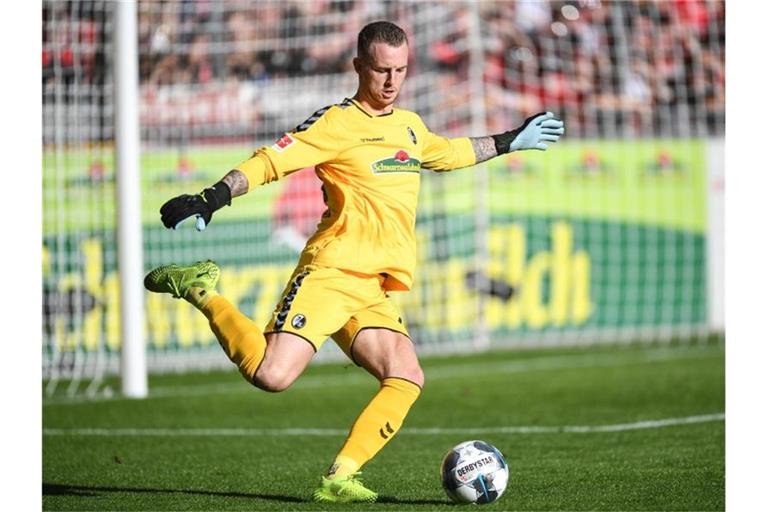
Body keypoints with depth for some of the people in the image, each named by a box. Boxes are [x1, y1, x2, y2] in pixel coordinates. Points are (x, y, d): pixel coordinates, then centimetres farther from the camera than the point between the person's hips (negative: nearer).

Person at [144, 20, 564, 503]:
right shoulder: (338, 123, -4)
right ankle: (202, 290, -1)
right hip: (330, 273, -7)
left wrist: (509, 141, 44)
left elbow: (446, 154, 41)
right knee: (272, 376, -22)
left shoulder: (410, 126, 20)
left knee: (407, 379, -14)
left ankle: (339, 478, -8)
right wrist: (214, 196, -25)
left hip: (372, 293, 7)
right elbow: (271, 160, -12)